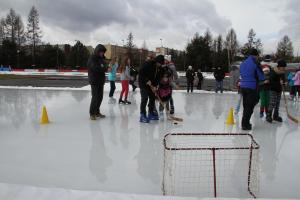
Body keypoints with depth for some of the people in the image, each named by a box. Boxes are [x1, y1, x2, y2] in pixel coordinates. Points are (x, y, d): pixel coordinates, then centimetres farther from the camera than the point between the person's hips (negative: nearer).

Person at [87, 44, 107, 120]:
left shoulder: (101, 58, 14)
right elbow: (95, 68, -23)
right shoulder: (92, 58, -9)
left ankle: (97, 112, 23)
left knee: (100, 97, 10)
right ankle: (92, 114, 0)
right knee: (95, 97, -9)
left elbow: (104, 67, 8)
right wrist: (103, 68, -12)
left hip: (101, 81, 7)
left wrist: (102, 68, -14)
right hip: (94, 81, -7)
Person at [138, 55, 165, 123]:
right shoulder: (148, 64, -21)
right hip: (143, 83, -8)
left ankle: (151, 114, 22)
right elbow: (141, 73, -22)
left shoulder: (158, 67, 2)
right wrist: (147, 81, -25)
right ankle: (142, 116, -12)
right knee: (145, 98, -14)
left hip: (151, 84, 8)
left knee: (152, 98, 10)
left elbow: (157, 77, 3)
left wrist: (154, 86, -9)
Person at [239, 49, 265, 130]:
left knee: (246, 105, 16)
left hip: (243, 86, 7)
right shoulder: (256, 63, -10)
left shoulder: (243, 63, 11)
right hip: (252, 87, -7)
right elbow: (261, 77, -7)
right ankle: (245, 125, 1)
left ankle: (245, 123, 23)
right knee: (250, 106, 0)